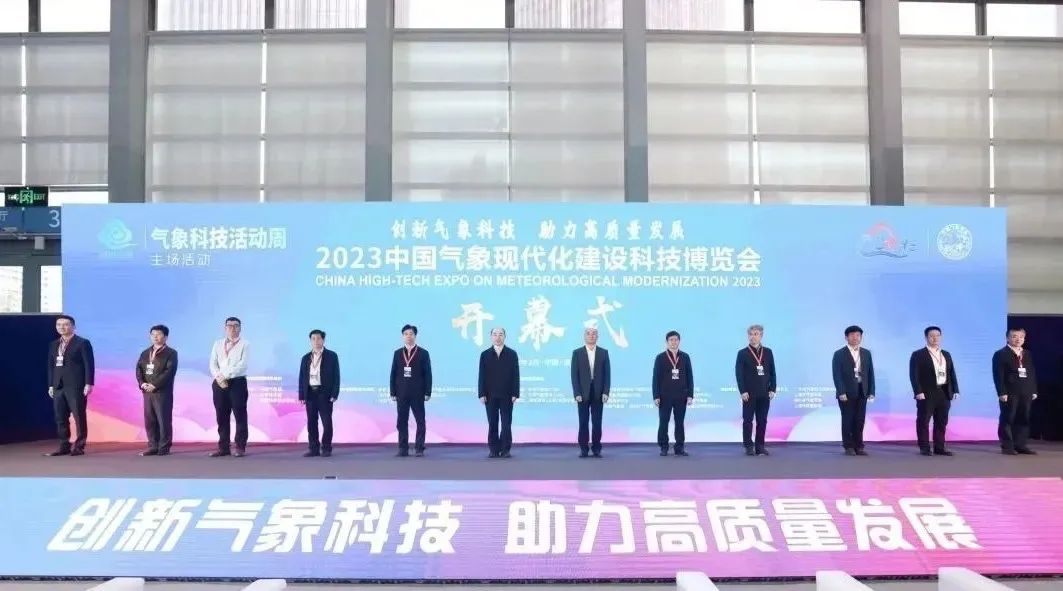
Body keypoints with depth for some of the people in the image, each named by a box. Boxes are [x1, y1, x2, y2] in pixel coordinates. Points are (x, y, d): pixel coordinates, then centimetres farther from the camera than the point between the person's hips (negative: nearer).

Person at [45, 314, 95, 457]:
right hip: (58, 387, 6)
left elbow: (89, 365, -7)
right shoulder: (54, 345, 17)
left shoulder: (83, 343, -1)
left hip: (76, 386, -6)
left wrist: (88, 384, -14)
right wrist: (51, 385, 11)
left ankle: (79, 447, 1)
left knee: (79, 417, -4)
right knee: (60, 418, 6)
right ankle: (64, 446, 12)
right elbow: (51, 366, 17)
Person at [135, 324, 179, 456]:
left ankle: (164, 448, 1)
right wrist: (142, 383, -9)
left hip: (162, 392, -6)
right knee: (149, 421, 5)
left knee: (164, 420, -4)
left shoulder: (171, 353, -1)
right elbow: (139, 369, 10)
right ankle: (153, 446, 11)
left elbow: (170, 371, -12)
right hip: (147, 391, 6)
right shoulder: (145, 353, 19)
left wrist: (155, 385, -19)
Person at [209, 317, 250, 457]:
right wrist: (218, 377, -11)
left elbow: (243, 364, -11)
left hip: (238, 382, -4)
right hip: (220, 383, 4)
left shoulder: (244, 345, 1)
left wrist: (225, 375, -16)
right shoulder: (218, 344, 15)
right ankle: (223, 447, 13)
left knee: (240, 416, -2)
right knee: (222, 417, 7)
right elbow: (213, 364, 7)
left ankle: (240, 447, 3)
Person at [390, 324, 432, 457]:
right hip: (402, 393, 2)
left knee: (420, 421, -1)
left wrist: (427, 392, -7)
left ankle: (419, 448, 5)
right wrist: (393, 392, 2)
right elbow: (393, 374, 8)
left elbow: (428, 374, 0)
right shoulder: (397, 353, 9)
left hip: (417, 394, -2)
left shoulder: (423, 353, 2)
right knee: (402, 422, 3)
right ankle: (403, 449, 7)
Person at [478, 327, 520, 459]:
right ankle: (493, 450, 8)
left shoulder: (512, 354, 4)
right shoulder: (485, 354, 6)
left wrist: (515, 393, -7)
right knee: (492, 424, 3)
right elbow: (482, 376, 3)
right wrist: (482, 394, -4)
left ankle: (505, 450, 5)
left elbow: (515, 375, 1)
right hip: (490, 396, 1)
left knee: (506, 424, -1)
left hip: (507, 395, -1)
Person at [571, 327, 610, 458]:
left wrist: (606, 392, -5)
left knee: (597, 422, 2)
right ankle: (584, 449, 7)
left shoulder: (603, 353, 7)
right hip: (583, 393, -1)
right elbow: (574, 375, -1)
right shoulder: (577, 353, 3)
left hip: (598, 393, 1)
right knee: (583, 422, 2)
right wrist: (577, 393, -9)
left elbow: (607, 374, 4)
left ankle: (596, 448, 9)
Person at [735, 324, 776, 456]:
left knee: (762, 421, 4)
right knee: (748, 420, 0)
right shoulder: (743, 353, 0)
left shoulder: (768, 352, 9)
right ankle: (749, 447, 4)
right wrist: (743, 391, -12)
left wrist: (772, 389, 1)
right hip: (749, 393, -3)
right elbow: (739, 374, -5)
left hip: (764, 393, 3)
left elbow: (772, 372, 9)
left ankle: (760, 446, 10)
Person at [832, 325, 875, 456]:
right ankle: (849, 447, 7)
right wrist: (841, 392, -16)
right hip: (847, 393, -4)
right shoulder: (839, 354, -1)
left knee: (860, 421, 4)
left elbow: (870, 373, 10)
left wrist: (871, 392, 2)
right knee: (847, 420, 1)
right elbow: (837, 375, -7)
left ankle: (859, 447, 11)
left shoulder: (866, 353, 12)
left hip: (862, 392, 4)